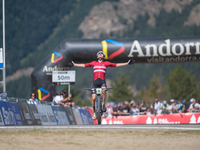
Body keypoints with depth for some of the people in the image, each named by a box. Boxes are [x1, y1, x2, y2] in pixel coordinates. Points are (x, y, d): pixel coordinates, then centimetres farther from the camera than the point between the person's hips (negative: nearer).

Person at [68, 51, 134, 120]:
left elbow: (116, 65, 12)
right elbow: (84, 65, 20)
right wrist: (74, 64, 20)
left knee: (103, 90, -36)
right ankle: (94, 112, 12)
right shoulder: (94, 63, 16)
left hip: (102, 81, -1)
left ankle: (103, 105, -17)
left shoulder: (106, 63, 13)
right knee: (93, 98, -7)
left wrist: (127, 63, 8)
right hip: (95, 81, 1)